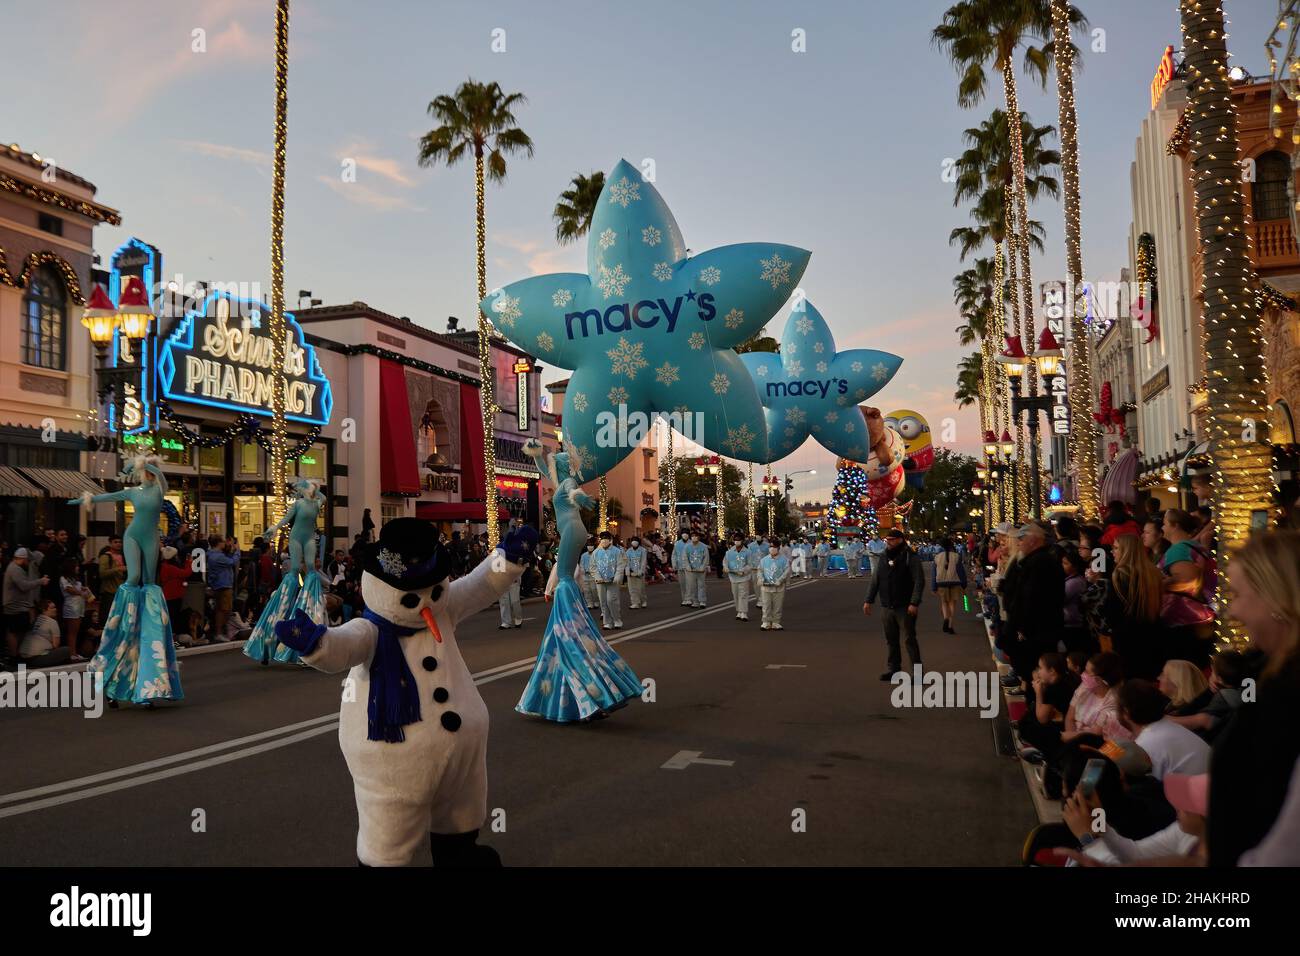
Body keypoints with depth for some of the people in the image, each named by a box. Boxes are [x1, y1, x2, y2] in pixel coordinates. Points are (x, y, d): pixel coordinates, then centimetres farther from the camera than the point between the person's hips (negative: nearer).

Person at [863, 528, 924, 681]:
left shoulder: (910, 557, -7)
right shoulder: (884, 557, 12)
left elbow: (919, 581, -13)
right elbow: (875, 580, 16)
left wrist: (914, 603, -21)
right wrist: (869, 600, 11)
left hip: (905, 608, -6)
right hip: (887, 607, 6)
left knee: (910, 639, -3)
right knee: (891, 640, 11)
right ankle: (894, 669, 20)